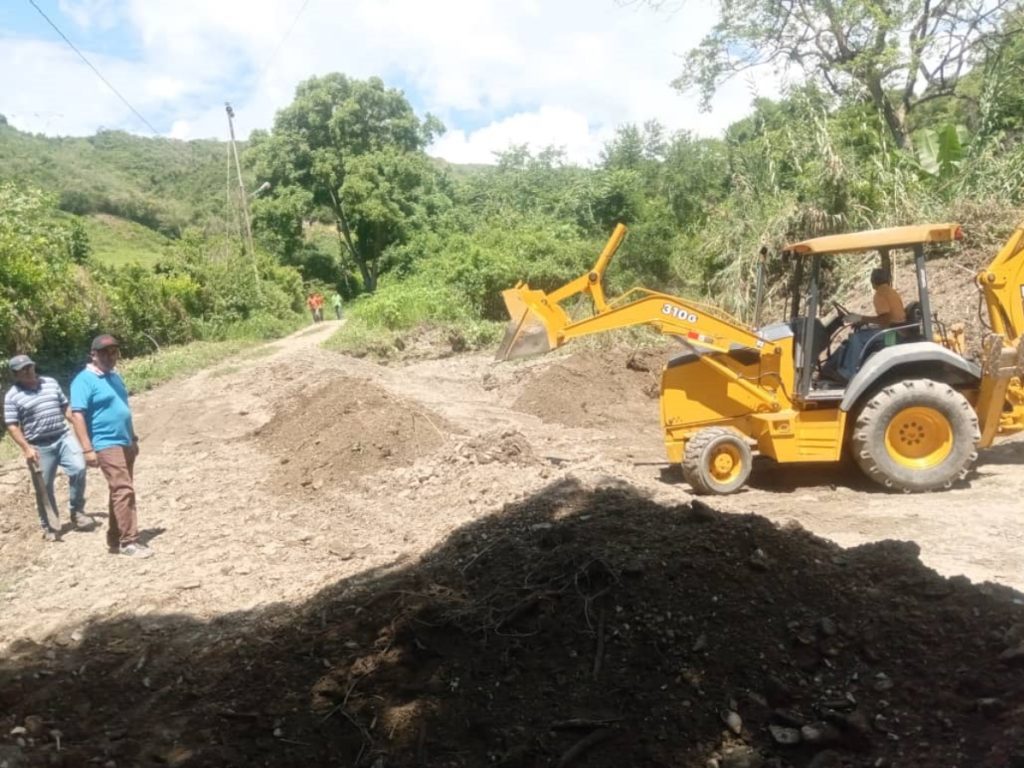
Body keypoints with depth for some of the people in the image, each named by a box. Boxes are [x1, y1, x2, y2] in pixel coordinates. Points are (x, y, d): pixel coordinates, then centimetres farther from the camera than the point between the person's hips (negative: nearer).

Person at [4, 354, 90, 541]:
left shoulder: (51, 383, 9)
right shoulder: (12, 396, -3)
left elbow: (65, 407, 16)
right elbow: (12, 426, -5)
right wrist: (26, 447, -15)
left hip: (64, 437, 2)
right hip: (39, 446, -2)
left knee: (78, 468, -17)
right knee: (44, 487, 5)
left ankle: (77, 511, 1)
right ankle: (48, 526, 22)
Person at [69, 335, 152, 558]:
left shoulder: (115, 376, 15)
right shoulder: (84, 380, -11)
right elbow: (77, 415, -17)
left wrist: (133, 438, 23)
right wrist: (88, 449, -22)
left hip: (125, 443, 9)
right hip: (107, 445, -9)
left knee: (120, 491, 12)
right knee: (124, 490, -13)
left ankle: (115, 540, 21)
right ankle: (129, 541, -9)